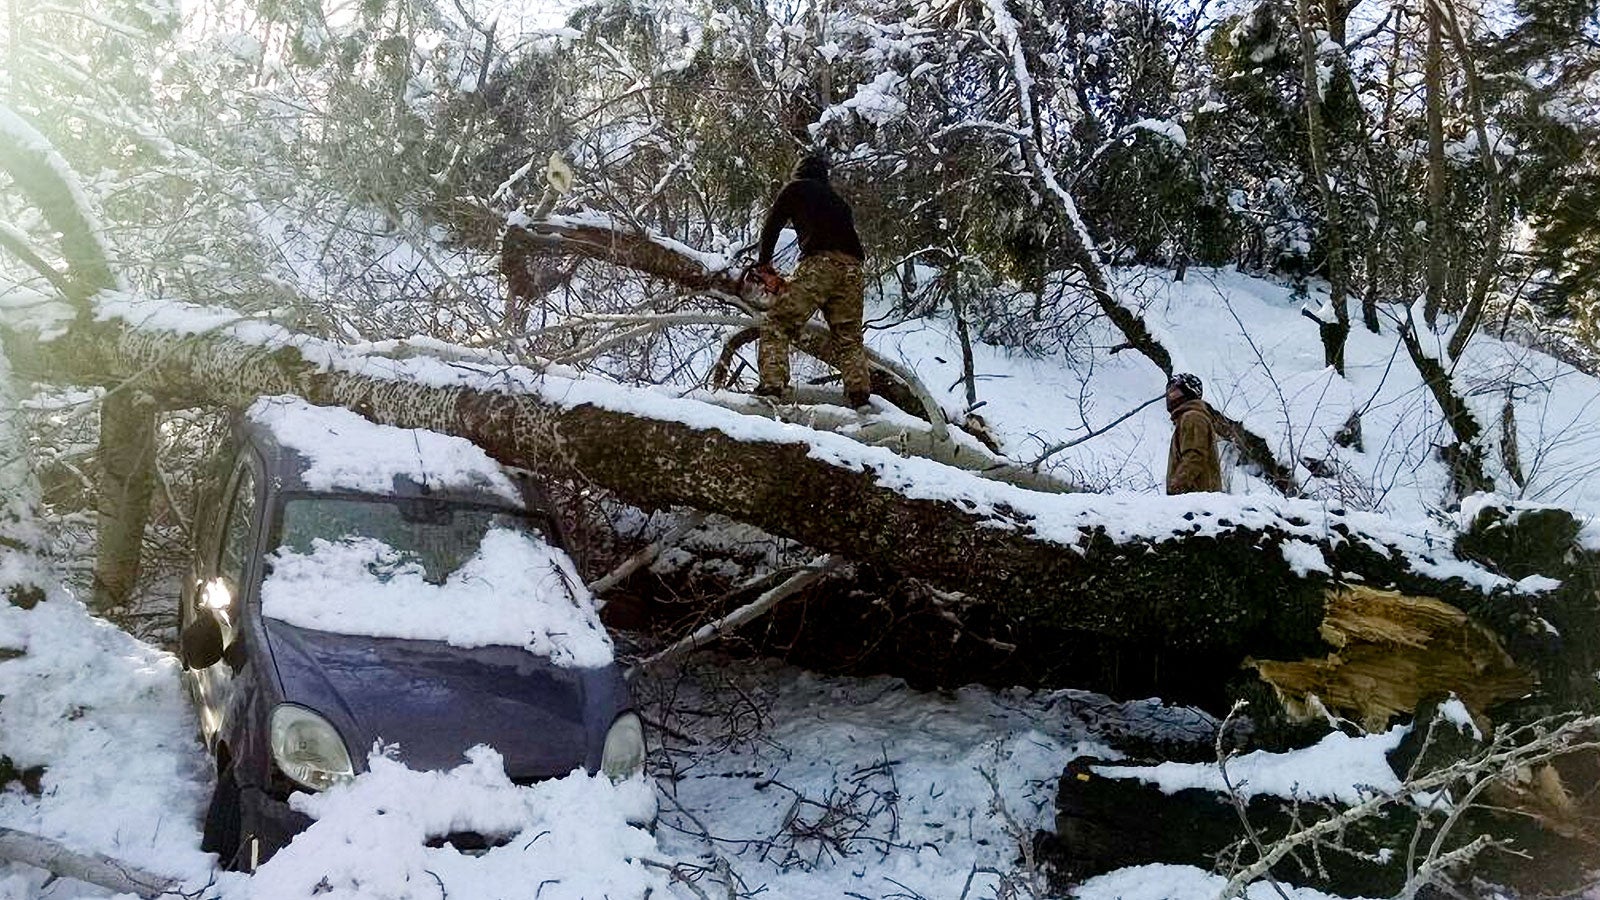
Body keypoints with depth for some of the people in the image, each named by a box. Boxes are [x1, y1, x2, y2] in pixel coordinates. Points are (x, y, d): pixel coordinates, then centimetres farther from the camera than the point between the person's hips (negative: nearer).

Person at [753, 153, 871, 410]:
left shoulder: (796, 188, 19)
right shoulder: (835, 197, 34)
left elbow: (772, 225, 15)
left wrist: (763, 263, 29)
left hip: (820, 261, -5)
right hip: (851, 267, 5)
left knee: (778, 324, -4)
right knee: (849, 336, 13)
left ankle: (772, 384, -19)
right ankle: (860, 393, -2)